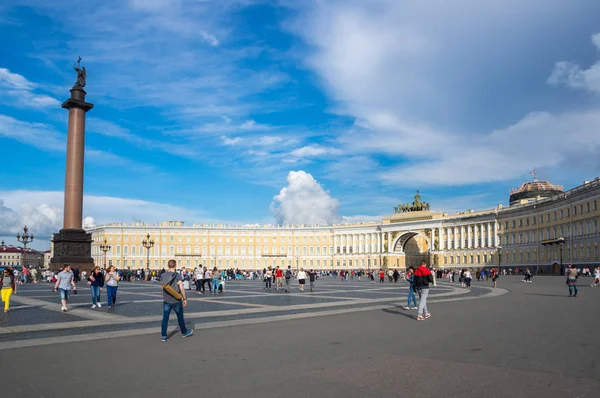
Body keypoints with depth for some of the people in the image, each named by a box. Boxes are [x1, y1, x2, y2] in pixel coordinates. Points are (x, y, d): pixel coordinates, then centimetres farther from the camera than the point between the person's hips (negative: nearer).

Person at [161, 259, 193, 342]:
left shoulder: (163, 276, 0)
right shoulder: (177, 275, -14)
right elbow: (181, 288, -21)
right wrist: (184, 299, -13)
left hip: (166, 300, 3)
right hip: (176, 300, -3)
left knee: (165, 318, 5)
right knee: (180, 316, 14)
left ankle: (163, 336, 3)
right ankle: (184, 332, 30)